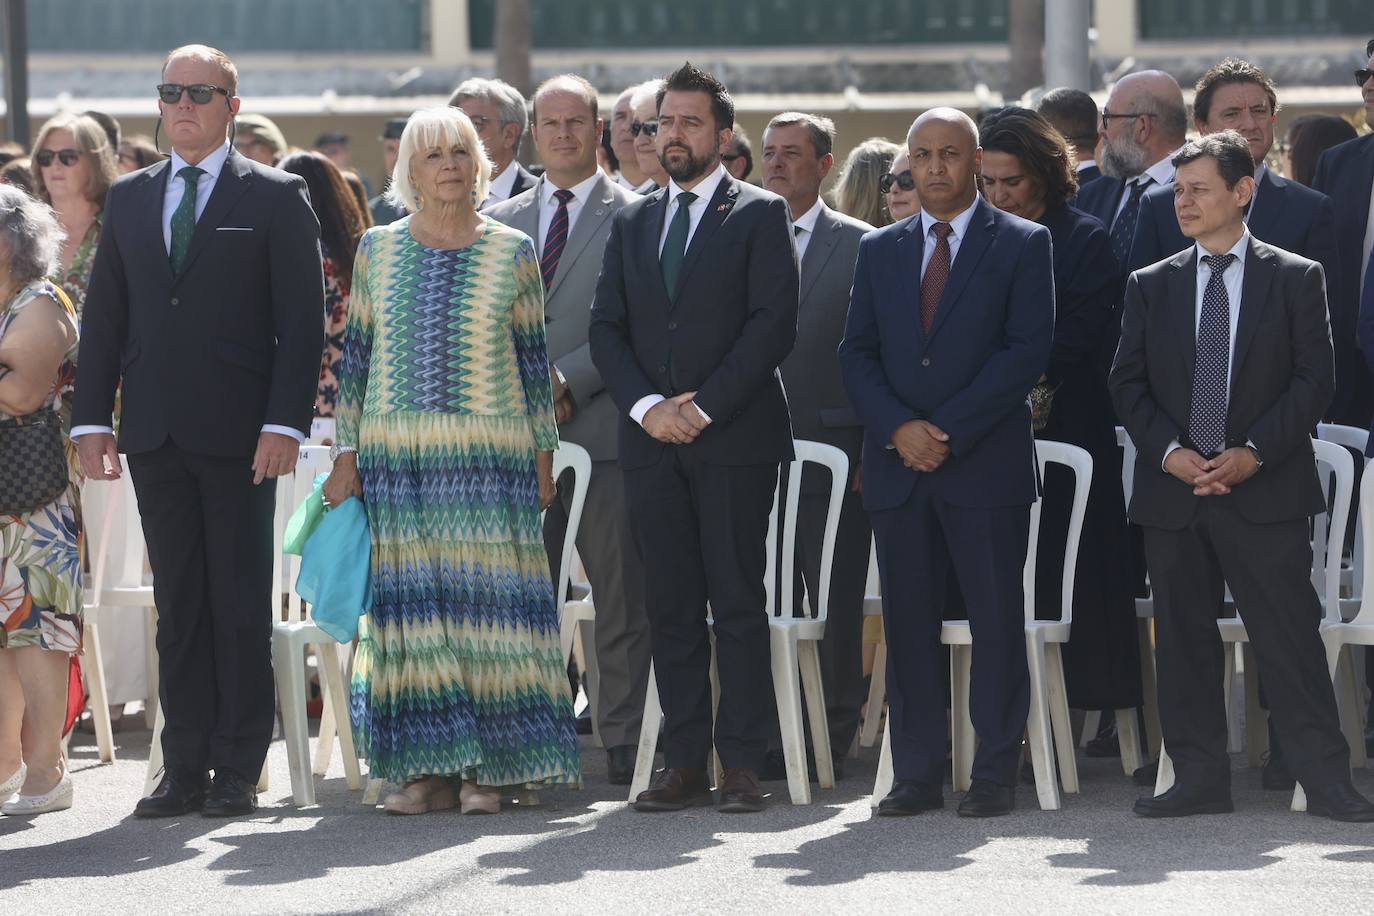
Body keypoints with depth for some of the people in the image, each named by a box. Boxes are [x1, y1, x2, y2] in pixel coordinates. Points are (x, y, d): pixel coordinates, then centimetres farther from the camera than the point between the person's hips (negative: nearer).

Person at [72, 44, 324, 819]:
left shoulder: (276, 200, 1)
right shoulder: (129, 199, 14)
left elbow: (303, 320, -4)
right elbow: (104, 315, 13)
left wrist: (285, 424, -12)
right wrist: (93, 419, 4)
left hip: (238, 435, -4)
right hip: (156, 435, 4)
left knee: (241, 604, -1)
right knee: (178, 605, 6)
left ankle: (239, 770, 3)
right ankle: (186, 768, 9)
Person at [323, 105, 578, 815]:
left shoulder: (512, 252, 5)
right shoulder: (377, 250, 8)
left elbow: (534, 359, 8)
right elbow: (355, 357, 11)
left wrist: (544, 455, 5)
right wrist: (346, 454, 6)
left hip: (491, 456, -1)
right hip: (398, 456, 1)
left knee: (487, 595, -4)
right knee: (410, 599, -1)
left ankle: (488, 768, 0)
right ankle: (428, 766, 3)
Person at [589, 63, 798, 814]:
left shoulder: (760, 215, 3)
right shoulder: (632, 223, 17)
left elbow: (773, 323, -7)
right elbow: (606, 328, 11)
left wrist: (704, 407, -12)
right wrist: (647, 405, -5)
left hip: (735, 440, -4)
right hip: (651, 441, 4)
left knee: (738, 604, -4)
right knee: (671, 607, 3)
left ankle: (741, 765, -3)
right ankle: (684, 764, 5)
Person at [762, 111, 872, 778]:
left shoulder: (861, 247, 2)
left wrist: (874, 447, -7)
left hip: (832, 448, -3)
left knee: (835, 602, 1)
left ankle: (833, 736, 8)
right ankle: (770, 739, 8)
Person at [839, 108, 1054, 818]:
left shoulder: (1022, 245, 3)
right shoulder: (879, 251, 15)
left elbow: (1028, 348, -6)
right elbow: (857, 353, 10)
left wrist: (950, 431, -12)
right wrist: (897, 429, -7)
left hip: (988, 465, -4)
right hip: (897, 466, 4)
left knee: (997, 619, -3)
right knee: (908, 621, 3)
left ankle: (995, 773, 1)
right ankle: (917, 773, 6)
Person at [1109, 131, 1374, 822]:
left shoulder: (1296, 279, 4)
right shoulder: (1150, 286, 11)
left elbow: (1314, 379, -1)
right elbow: (1128, 383, 8)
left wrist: (1254, 452, -12)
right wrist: (1169, 451, -8)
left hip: (1265, 492, -3)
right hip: (1173, 491, 3)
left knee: (1289, 637, -6)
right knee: (1184, 640, 5)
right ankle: (1200, 778, 12)